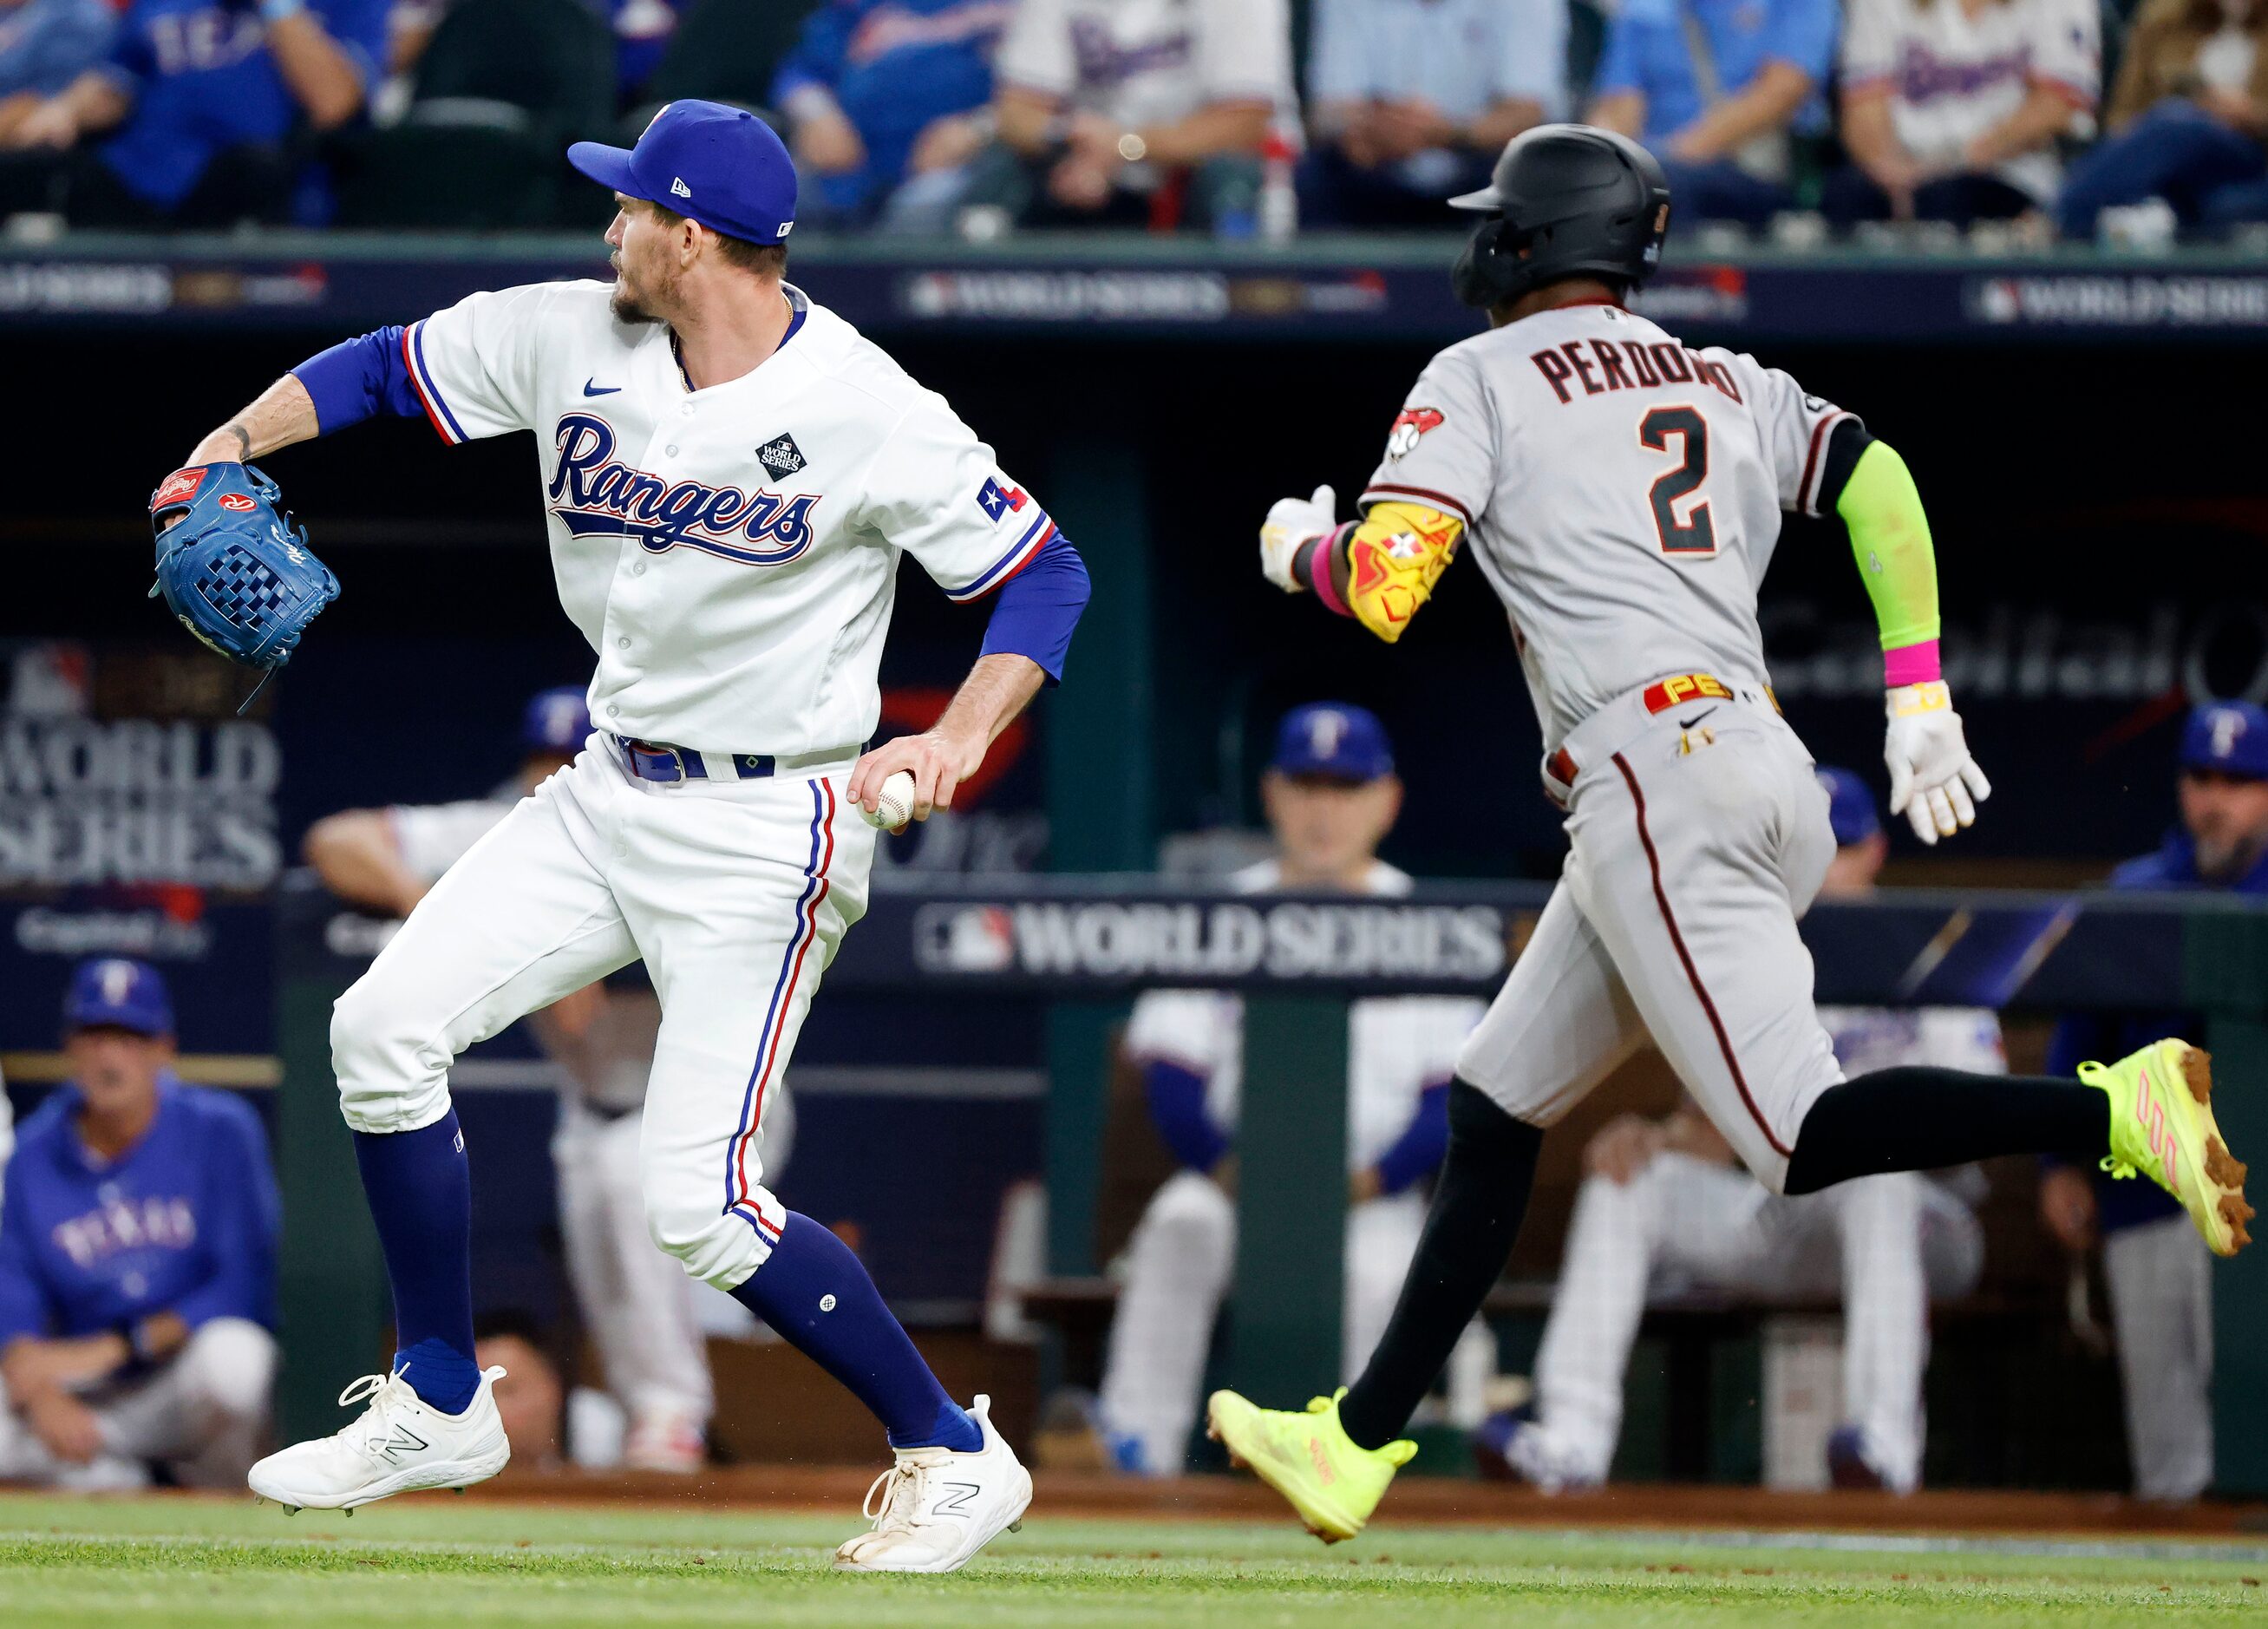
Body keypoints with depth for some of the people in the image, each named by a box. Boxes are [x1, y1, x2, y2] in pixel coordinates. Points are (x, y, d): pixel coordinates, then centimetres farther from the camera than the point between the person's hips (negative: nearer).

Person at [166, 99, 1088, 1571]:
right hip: (610, 792, 7)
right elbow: (384, 367, 10)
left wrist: (961, 741, -27)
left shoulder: (869, 413, -18)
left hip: (768, 828, -7)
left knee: (699, 1203, -13)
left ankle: (956, 1454, 2)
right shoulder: (569, 339, -1)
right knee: (385, 1025, -1)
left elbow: (1046, 573, -12)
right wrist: (235, 444, -7)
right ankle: (438, 1410, 14)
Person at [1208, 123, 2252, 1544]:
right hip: (1774, 781, 8)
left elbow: (1382, 587, -6)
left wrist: (1297, 547, 17)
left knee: (1804, 1135, -17)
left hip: (1652, 776, -8)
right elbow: (1880, 484, 10)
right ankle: (1358, 1445, 17)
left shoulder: (1482, 377, 4)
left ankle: (2112, 1110, -34)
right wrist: (1918, 704, 10)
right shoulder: (1727, 385, 22)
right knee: (1496, 1107, 15)